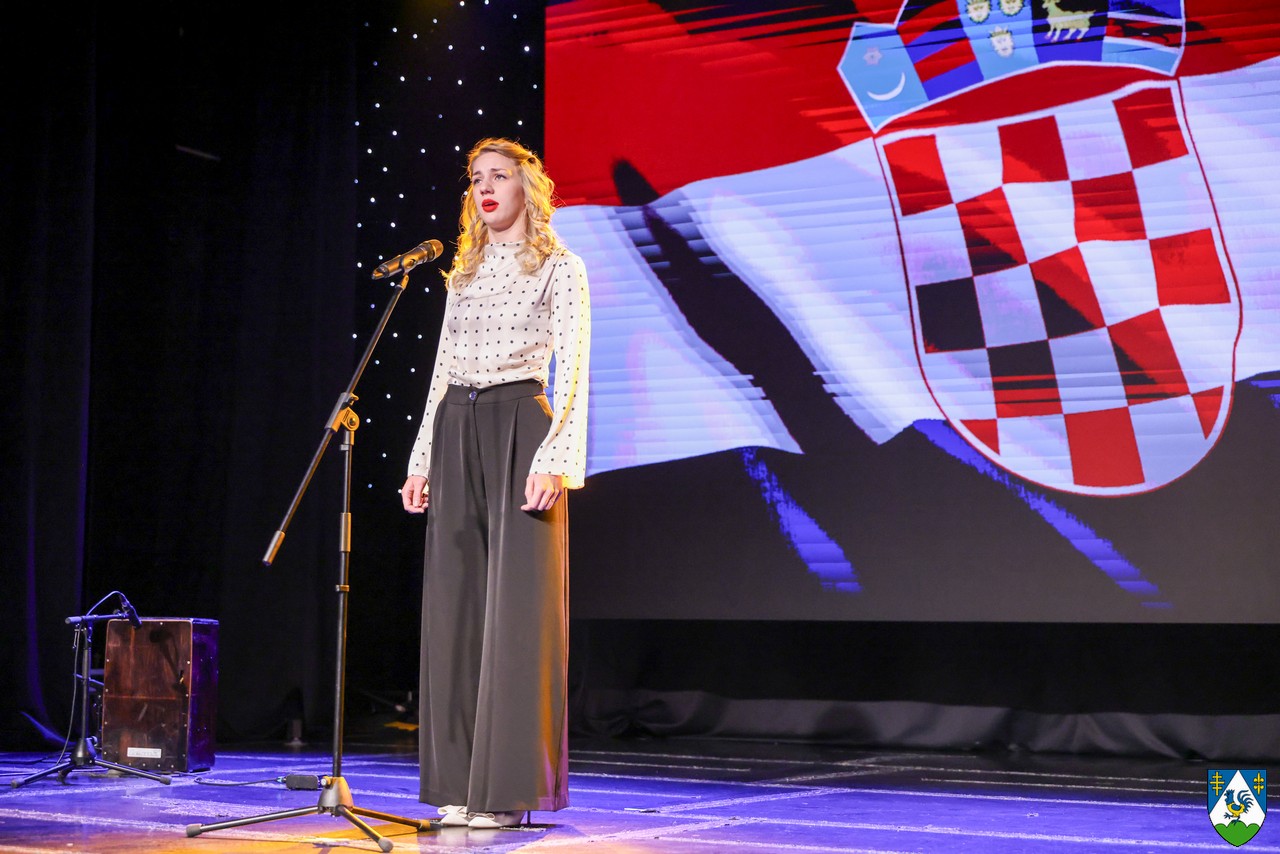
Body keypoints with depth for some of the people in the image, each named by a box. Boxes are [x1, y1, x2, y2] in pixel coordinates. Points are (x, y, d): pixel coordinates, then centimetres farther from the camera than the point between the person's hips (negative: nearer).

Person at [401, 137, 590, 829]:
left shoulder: (559, 268, 2)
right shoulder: (465, 271, 18)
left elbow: (572, 373, -6)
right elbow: (442, 369, 18)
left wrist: (554, 458, -18)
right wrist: (422, 459, 11)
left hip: (520, 426, -6)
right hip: (456, 433, 6)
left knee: (516, 606, -8)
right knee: (455, 604, 3)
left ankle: (508, 786, -4)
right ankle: (460, 782, 9)